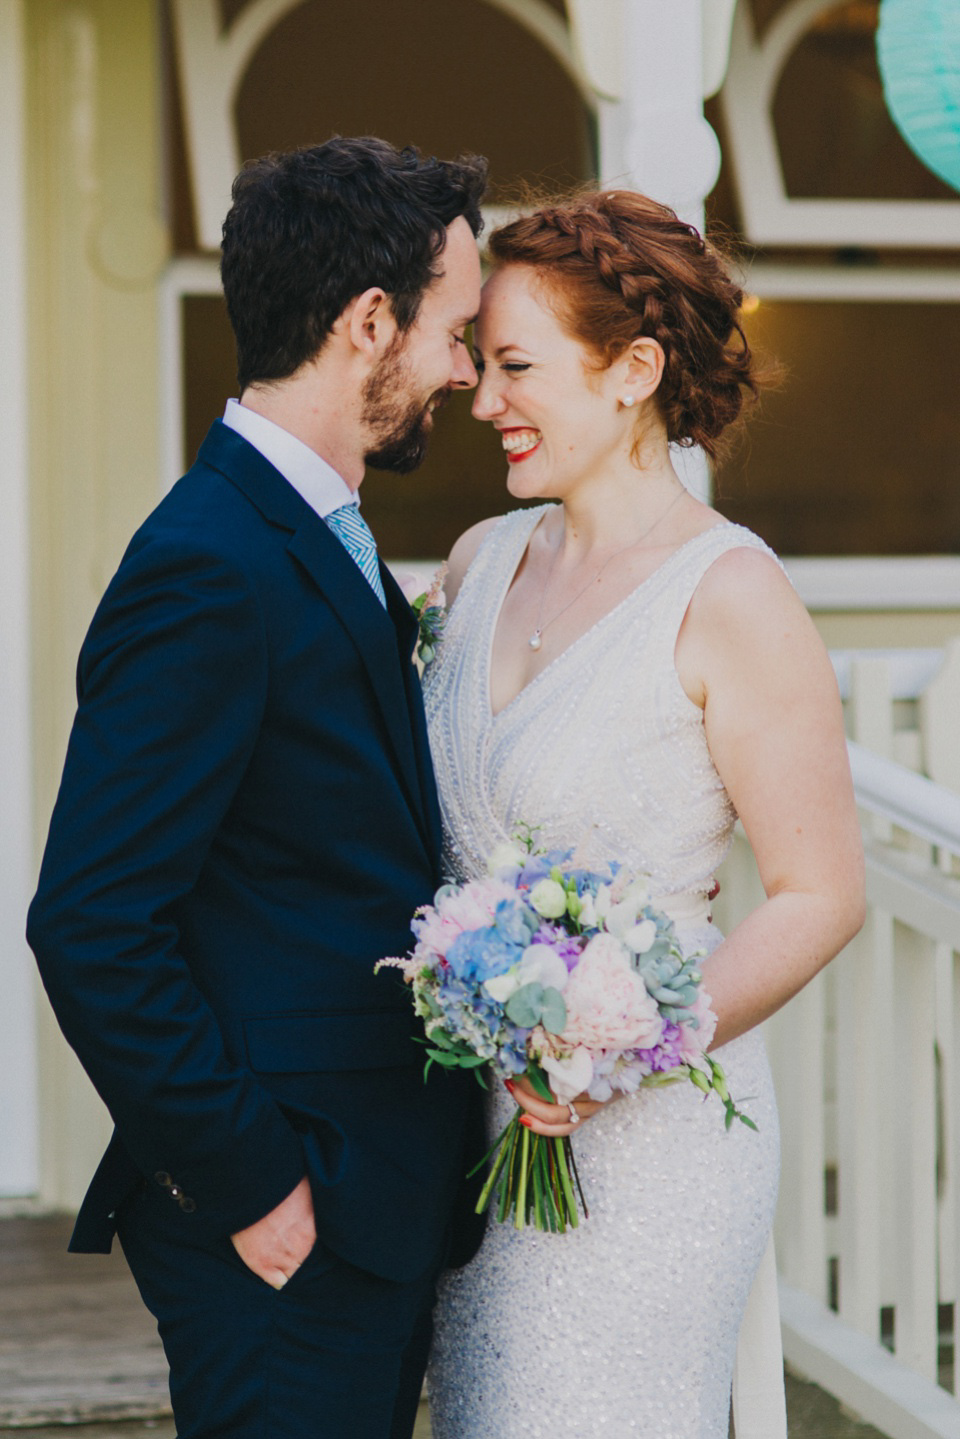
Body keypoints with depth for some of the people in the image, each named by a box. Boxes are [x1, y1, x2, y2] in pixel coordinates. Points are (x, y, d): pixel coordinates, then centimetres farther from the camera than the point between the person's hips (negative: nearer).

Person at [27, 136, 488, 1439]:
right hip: (290, 1231, -9)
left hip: (377, 1201, 9)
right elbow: (94, 928, -23)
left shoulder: (328, 547, 13)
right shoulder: (213, 573, -18)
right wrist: (246, 1187, -18)